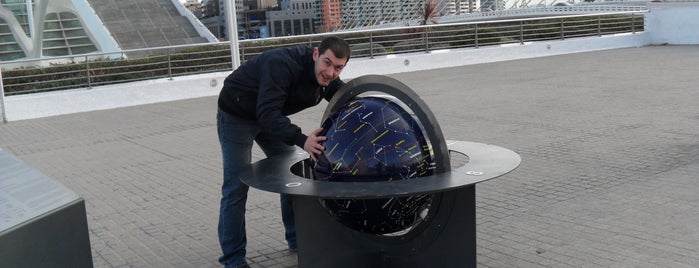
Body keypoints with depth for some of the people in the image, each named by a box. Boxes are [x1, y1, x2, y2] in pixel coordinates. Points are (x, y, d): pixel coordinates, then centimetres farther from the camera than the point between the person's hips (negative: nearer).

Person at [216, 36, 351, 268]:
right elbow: (267, 114, -44)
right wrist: (302, 140, -56)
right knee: (236, 187, -7)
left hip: (270, 116, 8)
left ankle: (298, 240, 23)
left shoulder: (327, 77, -11)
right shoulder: (282, 64, -36)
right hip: (236, 116, -7)